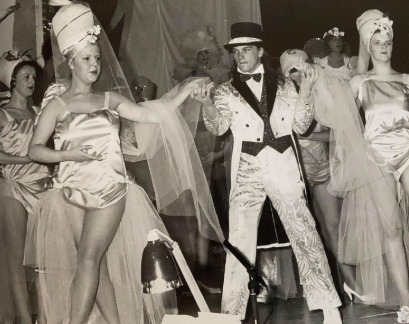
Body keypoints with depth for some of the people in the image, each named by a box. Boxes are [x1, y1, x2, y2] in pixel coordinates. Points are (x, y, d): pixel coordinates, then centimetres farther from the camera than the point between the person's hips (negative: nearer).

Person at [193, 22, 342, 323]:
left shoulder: (283, 87, 10)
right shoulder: (227, 91, 7)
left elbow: (301, 126, 5)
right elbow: (219, 127, -9)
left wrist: (305, 92, -9)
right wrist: (206, 103, -28)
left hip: (284, 166, 0)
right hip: (247, 169, 0)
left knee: (305, 234, -1)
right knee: (239, 240, -2)